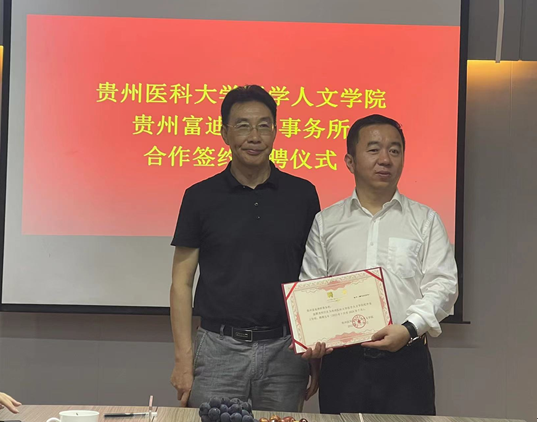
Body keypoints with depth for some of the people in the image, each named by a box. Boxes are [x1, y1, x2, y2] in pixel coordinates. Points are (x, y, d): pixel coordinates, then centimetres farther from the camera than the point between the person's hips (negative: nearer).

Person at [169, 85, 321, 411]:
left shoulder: (302, 194, 4)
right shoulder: (201, 197, 1)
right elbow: (182, 282, 2)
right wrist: (183, 356, -5)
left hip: (284, 349, 1)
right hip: (219, 348, -1)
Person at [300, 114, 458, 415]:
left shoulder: (425, 220, 9)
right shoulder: (325, 223, 12)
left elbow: (443, 285, 1)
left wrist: (409, 328, -14)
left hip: (406, 361, -1)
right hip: (342, 363, 1)